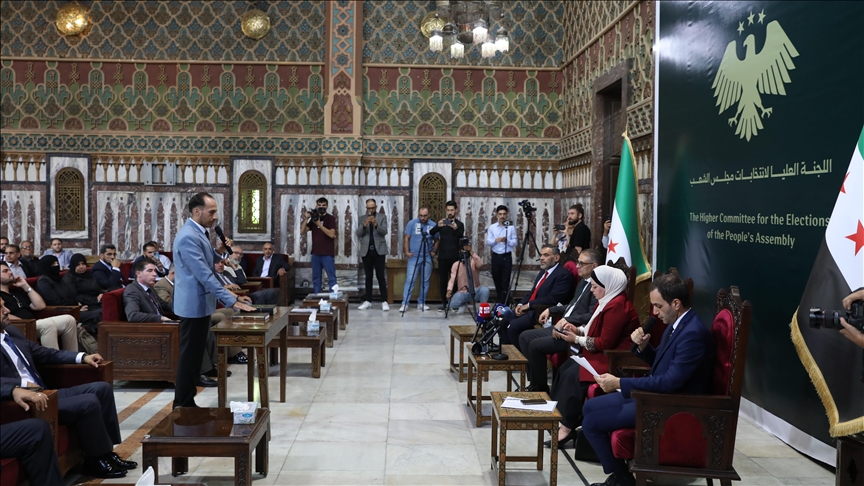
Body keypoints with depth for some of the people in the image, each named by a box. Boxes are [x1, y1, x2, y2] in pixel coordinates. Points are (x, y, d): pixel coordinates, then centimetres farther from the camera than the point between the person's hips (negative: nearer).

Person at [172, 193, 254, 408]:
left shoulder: (200, 233, 11)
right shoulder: (188, 237, -21)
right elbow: (204, 275, -26)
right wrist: (231, 301, -26)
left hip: (201, 303, 10)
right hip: (193, 304, -10)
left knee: (196, 355, 15)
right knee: (189, 356, -2)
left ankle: (187, 402, 23)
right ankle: (181, 406, 7)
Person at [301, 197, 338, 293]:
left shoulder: (330, 218, -3)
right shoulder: (313, 218, 12)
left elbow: (331, 234, -16)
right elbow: (302, 232, 5)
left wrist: (319, 224, -19)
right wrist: (306, 218, -6)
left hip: (327, 254, -5)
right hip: (315, 253, 5)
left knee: (331, 278, -5)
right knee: (316, 278, 9)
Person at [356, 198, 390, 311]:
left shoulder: (382, 217, 4)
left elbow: (384, 232, -8)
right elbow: (358, 234, -1)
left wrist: (376, 224, -24)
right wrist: (364, 224, -19)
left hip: (379, 250, -2)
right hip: (366, 251, 2)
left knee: (381, 276, -4)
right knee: (368, 277, 7)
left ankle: (384, 301, -3)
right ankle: (367, 300, 11)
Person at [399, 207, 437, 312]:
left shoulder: (433, 225, 4)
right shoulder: (412, 223, -1)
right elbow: (406, 238, 0)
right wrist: (407, 252, -9)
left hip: (427, 258, 2)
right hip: (414, 257, -2)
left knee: (425, 281, 6)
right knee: (410, 280, -6)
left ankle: (421, 303, 16)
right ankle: (405, 303, -5)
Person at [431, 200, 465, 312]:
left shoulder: (459, 224, 3)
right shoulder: (441, 222, 8)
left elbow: (462, 238, -13)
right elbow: (431, 233, -6)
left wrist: (456, 229, -33)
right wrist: (438, 226, -27)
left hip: (455, 257, -2)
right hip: (443, 256, 2)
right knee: (442, 280, 3)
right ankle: (444, 302, 9)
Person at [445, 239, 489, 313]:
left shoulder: (474, 261, -1)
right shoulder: (456, 264, 2)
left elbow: (480, 264, -25)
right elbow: (452, 278, -9)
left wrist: (472, 252, -29)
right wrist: (449, 290, -26)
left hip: (475, 291, -1)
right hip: (462, 292, 1)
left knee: (485, 290, -33)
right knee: (452, 306, -26)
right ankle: (463, 304, 9)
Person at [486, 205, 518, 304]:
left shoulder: (511, 227, 0)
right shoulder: (492, 227, 4)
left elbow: (515, 242, -3)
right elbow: (488, 242, -1)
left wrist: (507, 240, -20)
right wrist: (495, 240, -20)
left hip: (507, 257, -2)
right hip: (496, 256, 2)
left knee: (505, 281, -3)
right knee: (496, 279, 11)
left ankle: (504, 303, 2)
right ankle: (499, 301, 27)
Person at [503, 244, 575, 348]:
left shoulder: (563, 274, -12)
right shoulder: (544, 272, 18)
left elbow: (552, 299, -20)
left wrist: (529, 305, -14)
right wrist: (521, 304, 3)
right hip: (528, 308, 10)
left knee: (513, 326, -24)